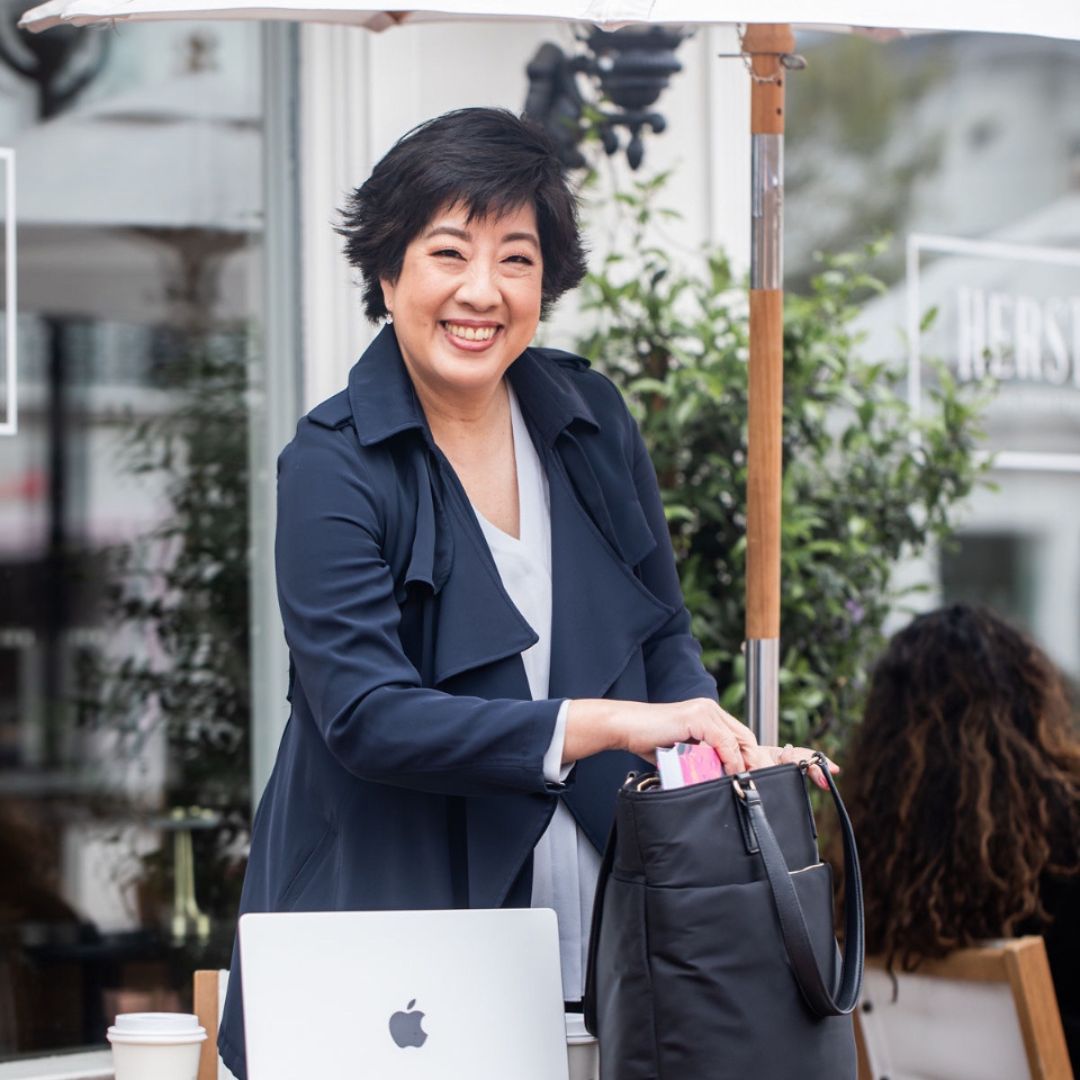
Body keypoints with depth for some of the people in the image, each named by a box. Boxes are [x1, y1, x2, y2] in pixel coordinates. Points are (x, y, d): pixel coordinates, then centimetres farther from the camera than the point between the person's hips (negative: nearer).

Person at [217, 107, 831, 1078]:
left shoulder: (591, 418, 4)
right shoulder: (333, 467, -11)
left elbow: (663, 635, 13)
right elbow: (368, 715, -20)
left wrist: (723, 754, -8)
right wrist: (607, 723, -26)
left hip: (594, 913, 4)